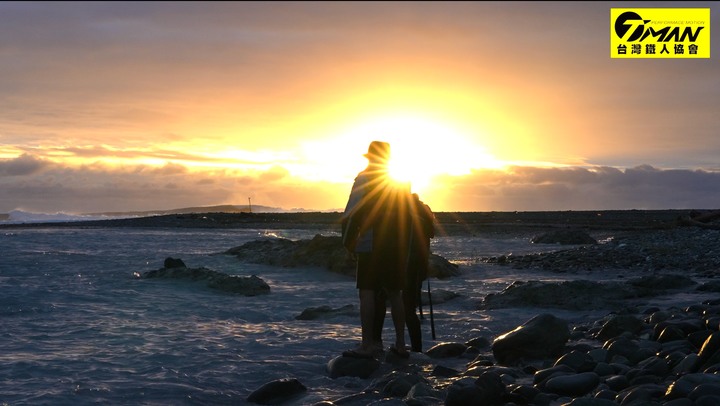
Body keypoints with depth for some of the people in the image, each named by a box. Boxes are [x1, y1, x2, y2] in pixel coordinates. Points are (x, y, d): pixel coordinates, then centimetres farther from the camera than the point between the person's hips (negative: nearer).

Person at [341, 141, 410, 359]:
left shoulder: (365, 178, -6)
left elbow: (353, 212, -12)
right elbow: (406, 214, 15)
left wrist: (348, 241, -5)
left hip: (371, 245, -6)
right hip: (397, 246, 6)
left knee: (367, 292, -5)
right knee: (394, 293, 12)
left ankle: (367, 345, -9)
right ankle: (400, 344, 14)